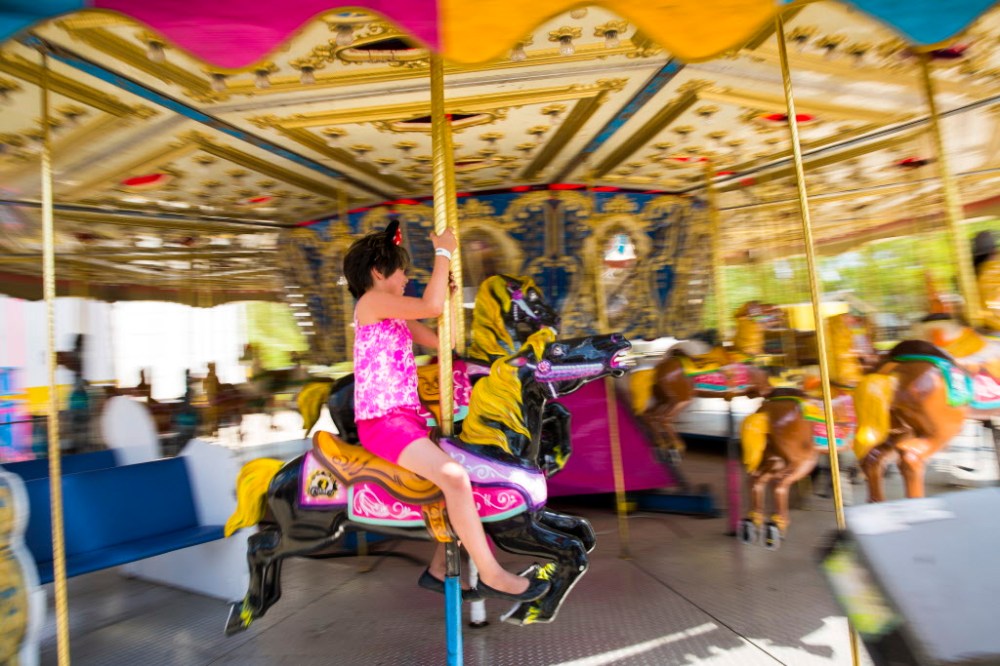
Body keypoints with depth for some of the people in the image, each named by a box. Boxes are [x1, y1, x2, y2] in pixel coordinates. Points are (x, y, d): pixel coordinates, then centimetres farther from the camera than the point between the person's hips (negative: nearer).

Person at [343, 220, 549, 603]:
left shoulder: (396, 314, 19)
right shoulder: (372, 301, -8)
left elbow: (439, 340, 15)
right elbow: (431, 306, -21)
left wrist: (451, 297, 9)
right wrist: (443, 253, -12)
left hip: (407, 417, 10)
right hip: (381, 422, -10)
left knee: (465, 464, 11)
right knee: (454, 477, -26)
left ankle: (440, 568, 19)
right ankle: (490, 575, -12)